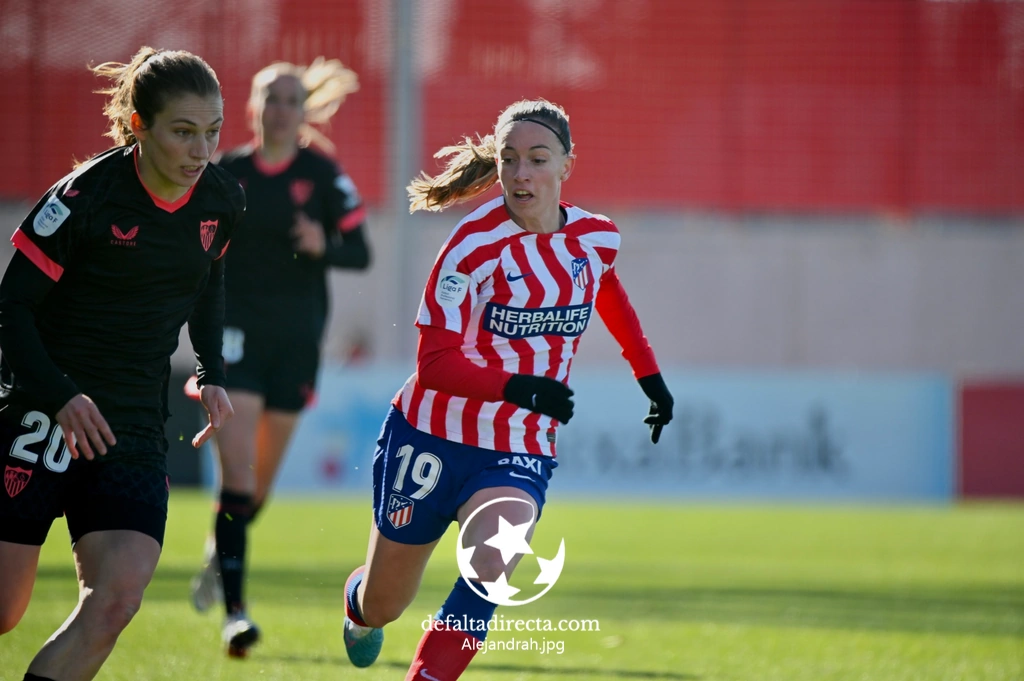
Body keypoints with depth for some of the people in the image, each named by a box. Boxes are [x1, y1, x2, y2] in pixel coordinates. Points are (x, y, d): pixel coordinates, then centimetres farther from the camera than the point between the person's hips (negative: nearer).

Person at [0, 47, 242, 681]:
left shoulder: (223, 201, 1)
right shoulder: (84, 197, -16)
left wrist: (212, 375, 10)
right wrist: (58, 396, -27)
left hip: (136, 428, 5)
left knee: (118, 598, -15)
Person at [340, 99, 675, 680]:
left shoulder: (596, 237, -3)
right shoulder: (476, 244, -18)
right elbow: (434, 363, -22)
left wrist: (650, 376, 24)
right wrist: (517, 387, -37)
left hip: (519, 454, 2)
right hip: (433, 437, -2)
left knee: (491, 571, -29)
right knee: (382, 606, 14)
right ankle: (358, 604, 52)